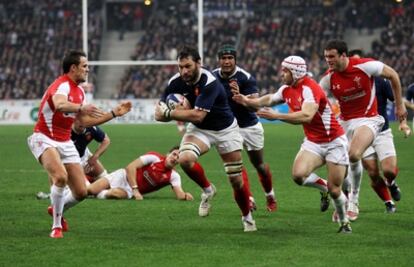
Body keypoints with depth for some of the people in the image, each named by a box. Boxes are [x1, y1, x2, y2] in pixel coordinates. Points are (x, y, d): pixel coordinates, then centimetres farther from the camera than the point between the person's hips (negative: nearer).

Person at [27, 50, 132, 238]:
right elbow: (60, 104, -42)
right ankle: (57, 226, -18)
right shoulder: (62, 86, -18)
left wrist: (114, 113, 16)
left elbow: (84, 121, 19)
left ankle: (58, 209, 32)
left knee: (81, 192, 0)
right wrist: (81, 107, -60)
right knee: (61, 177, -33)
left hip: (65, 143, 8)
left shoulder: (79, 91, 11)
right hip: (45, 139, -8)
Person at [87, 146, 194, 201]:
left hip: (130, 190, 2)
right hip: (124, 177, -2)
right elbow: (130, 167, -20)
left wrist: (185, 195, -43)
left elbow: (179, 194, -17)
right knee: (91, 190, -19)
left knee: (116, 193, -36)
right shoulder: (154, 157, -16)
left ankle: (102, 194, -4)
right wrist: (135, 190, -28)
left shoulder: (174, 176, -8)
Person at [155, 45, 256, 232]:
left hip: (225, 130, -3)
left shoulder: (209, 83, -31)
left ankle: (247, 217, 30)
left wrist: (168, 113, -31)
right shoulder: (175, 83, -15)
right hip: (199, 130, 3)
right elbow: (160, 113, -10)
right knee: (185, 158, -29)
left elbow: (198, 116, -37)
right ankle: (207, 190, 0)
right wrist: (179, 114, -31)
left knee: (237, 180, 2)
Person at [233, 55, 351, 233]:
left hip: (334, 142, -7)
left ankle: (344, 222, 22)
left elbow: (306, 116, -38)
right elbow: (270, 99, 24)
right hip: (313, 143, 7)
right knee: (298, 174, -21)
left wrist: (276, 116, -37)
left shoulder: (309, 88, -23)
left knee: (334, 190, -5)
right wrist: (247, 101, 12)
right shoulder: (287, 90, 2)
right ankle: (324, 187, 10)